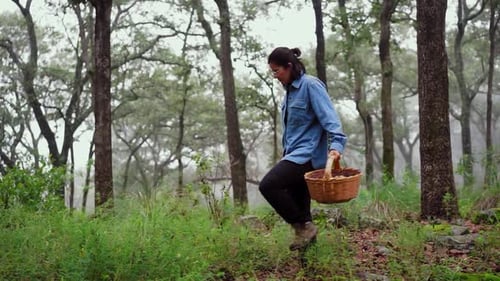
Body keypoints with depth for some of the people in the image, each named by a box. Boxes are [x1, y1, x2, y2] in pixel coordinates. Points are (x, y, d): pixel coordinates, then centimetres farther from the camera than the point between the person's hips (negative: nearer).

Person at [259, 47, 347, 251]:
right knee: (298, 205, 10)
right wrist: (286, 153, 25)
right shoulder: (290, 90, 16)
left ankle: (304, 226, -10)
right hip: (296, 155, 9)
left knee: (268, 185, -23)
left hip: (308, 155, -9)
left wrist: (336, 145, -34)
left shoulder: (311, 85, -10)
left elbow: (329, 117, -20)